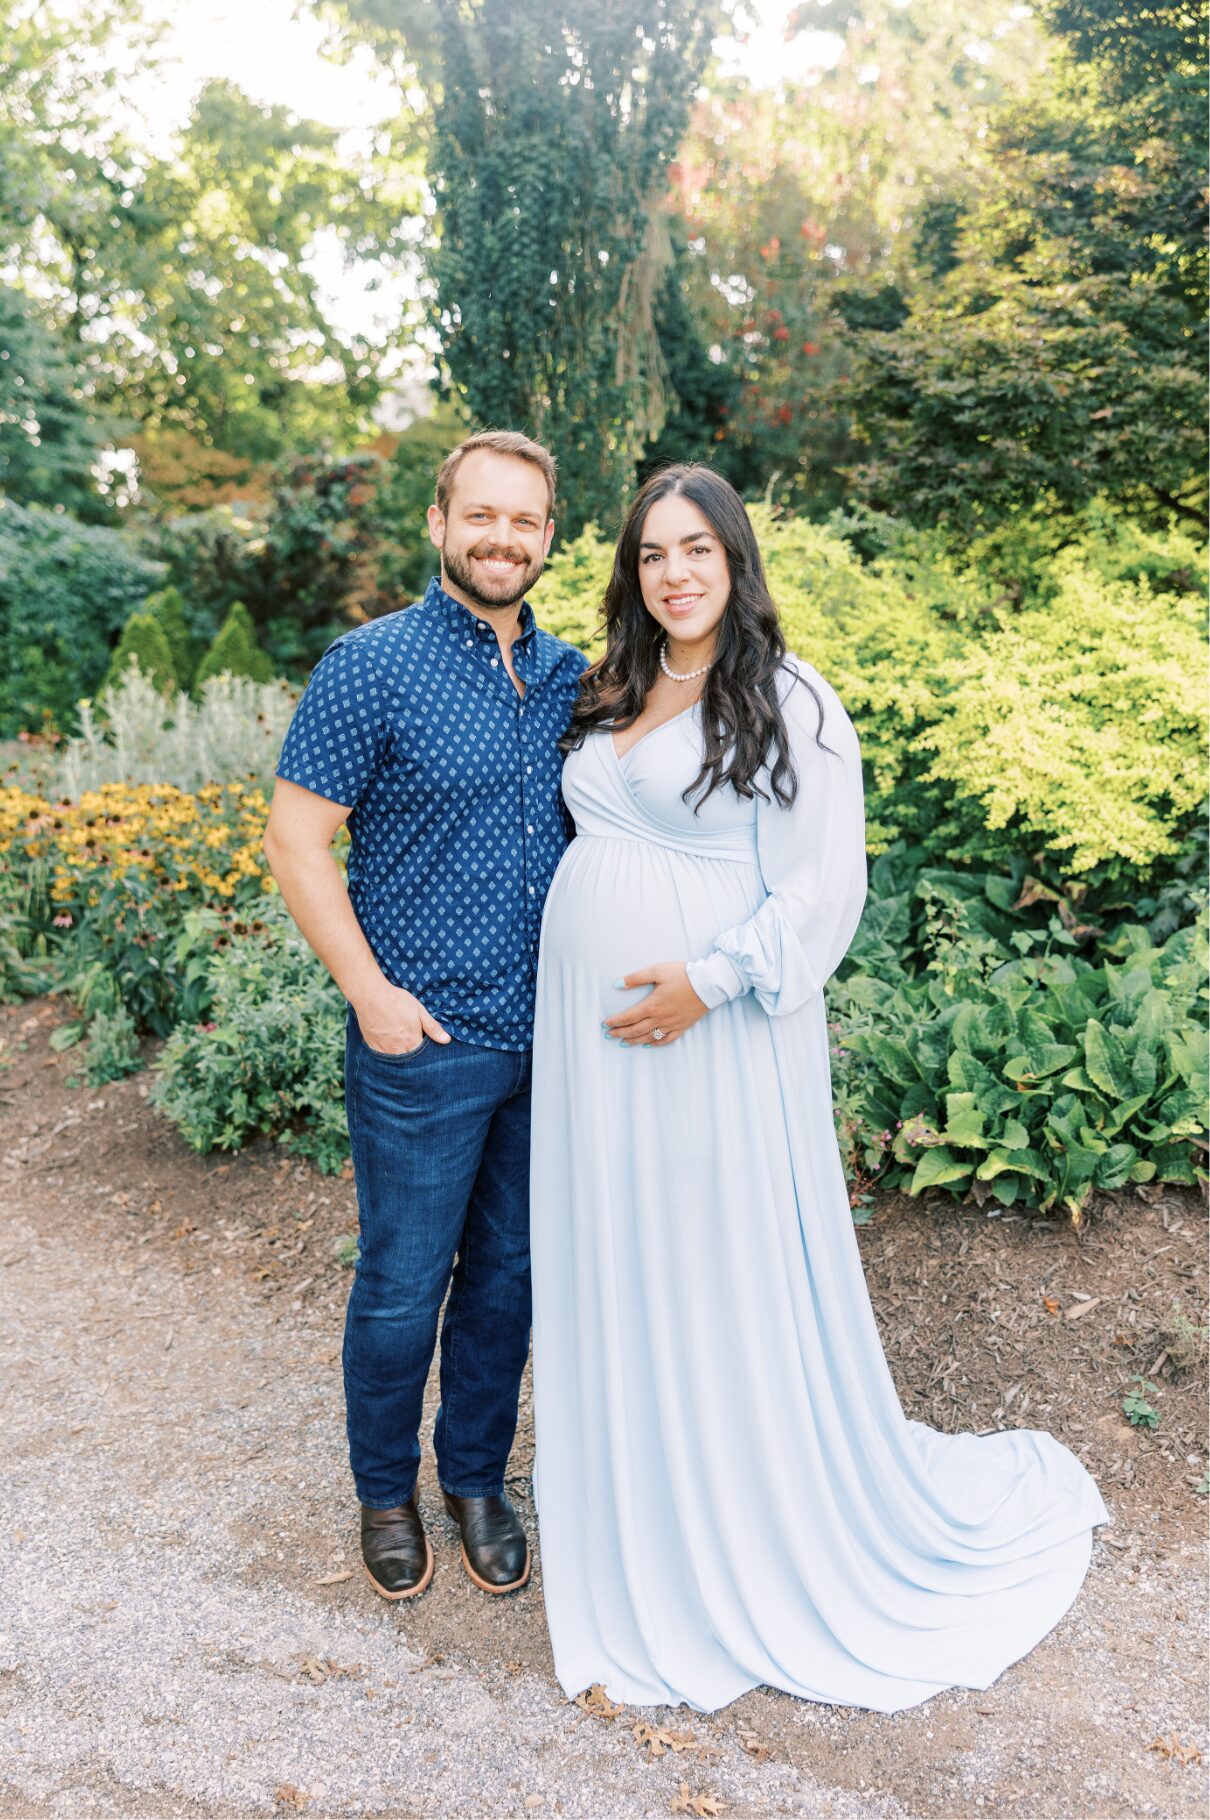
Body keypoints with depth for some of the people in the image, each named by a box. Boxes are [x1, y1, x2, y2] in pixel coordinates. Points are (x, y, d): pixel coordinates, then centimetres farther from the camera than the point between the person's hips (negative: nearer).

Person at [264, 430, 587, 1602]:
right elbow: (296, 842, -9)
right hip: (424, 1047, -4)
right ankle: (385, 1491, 36)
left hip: (550, 1044, 5)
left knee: (509, 1280, 17)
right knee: (401, 1289, 10)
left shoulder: (569, 675, 6)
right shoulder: (373, 666, -10)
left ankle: (477, 1479, 39)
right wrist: (371, 993, -14)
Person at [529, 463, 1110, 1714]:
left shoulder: (789, 703, -8)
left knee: (725, 1275, 5)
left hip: (713, 1039, -6)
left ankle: (751, 1562, 28)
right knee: (612, 1278, 15)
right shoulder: (609, 697, 12)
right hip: (590, 1034, 7)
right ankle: (632, 1530, 37)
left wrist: (707, 980, -19)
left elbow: (824, 884, -12)